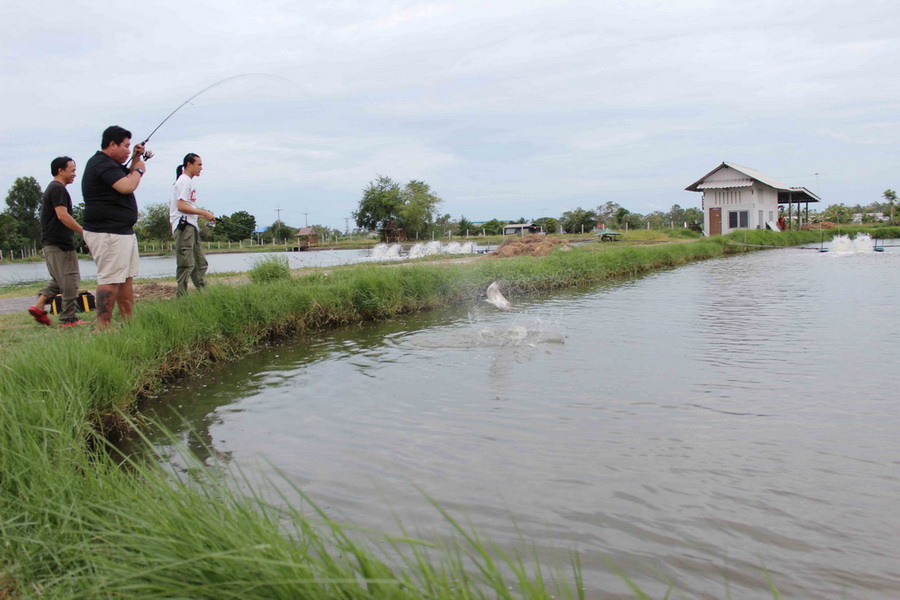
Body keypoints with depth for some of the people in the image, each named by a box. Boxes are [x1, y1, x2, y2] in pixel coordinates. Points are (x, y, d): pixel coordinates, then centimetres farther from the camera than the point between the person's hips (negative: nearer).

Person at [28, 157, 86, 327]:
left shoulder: (52, 188, 21)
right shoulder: (58, 189, -11)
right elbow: (62, 215, -22)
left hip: (50, 242, 10)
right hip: (59, 243, -10)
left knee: (59, 278, 16)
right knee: (69, 279, -6)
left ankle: (39, 305, 6)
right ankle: (68, 318, -3)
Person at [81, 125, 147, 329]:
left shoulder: (107, 164, 19)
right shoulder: (102, 164, -14)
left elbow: (126, 179, 33)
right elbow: (127, 186, -26)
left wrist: (135, 159, 18)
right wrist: (139, 169, -7)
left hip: (122, 231, 11)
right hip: (108, 233, -11)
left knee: (126, 278, 12)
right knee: (110, 280, -12)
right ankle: (102, 327, -12)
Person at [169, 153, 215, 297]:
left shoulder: (188, 181, 20)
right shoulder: (184, 181, -9)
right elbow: (181, 206, -19)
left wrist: (204, 215, 12)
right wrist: (204, 213, -17)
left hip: (191, 226, 11)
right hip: (184, 226, -11)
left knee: (200, 263, 11)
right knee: (186, 263, -11)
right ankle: (181, 297, -8)